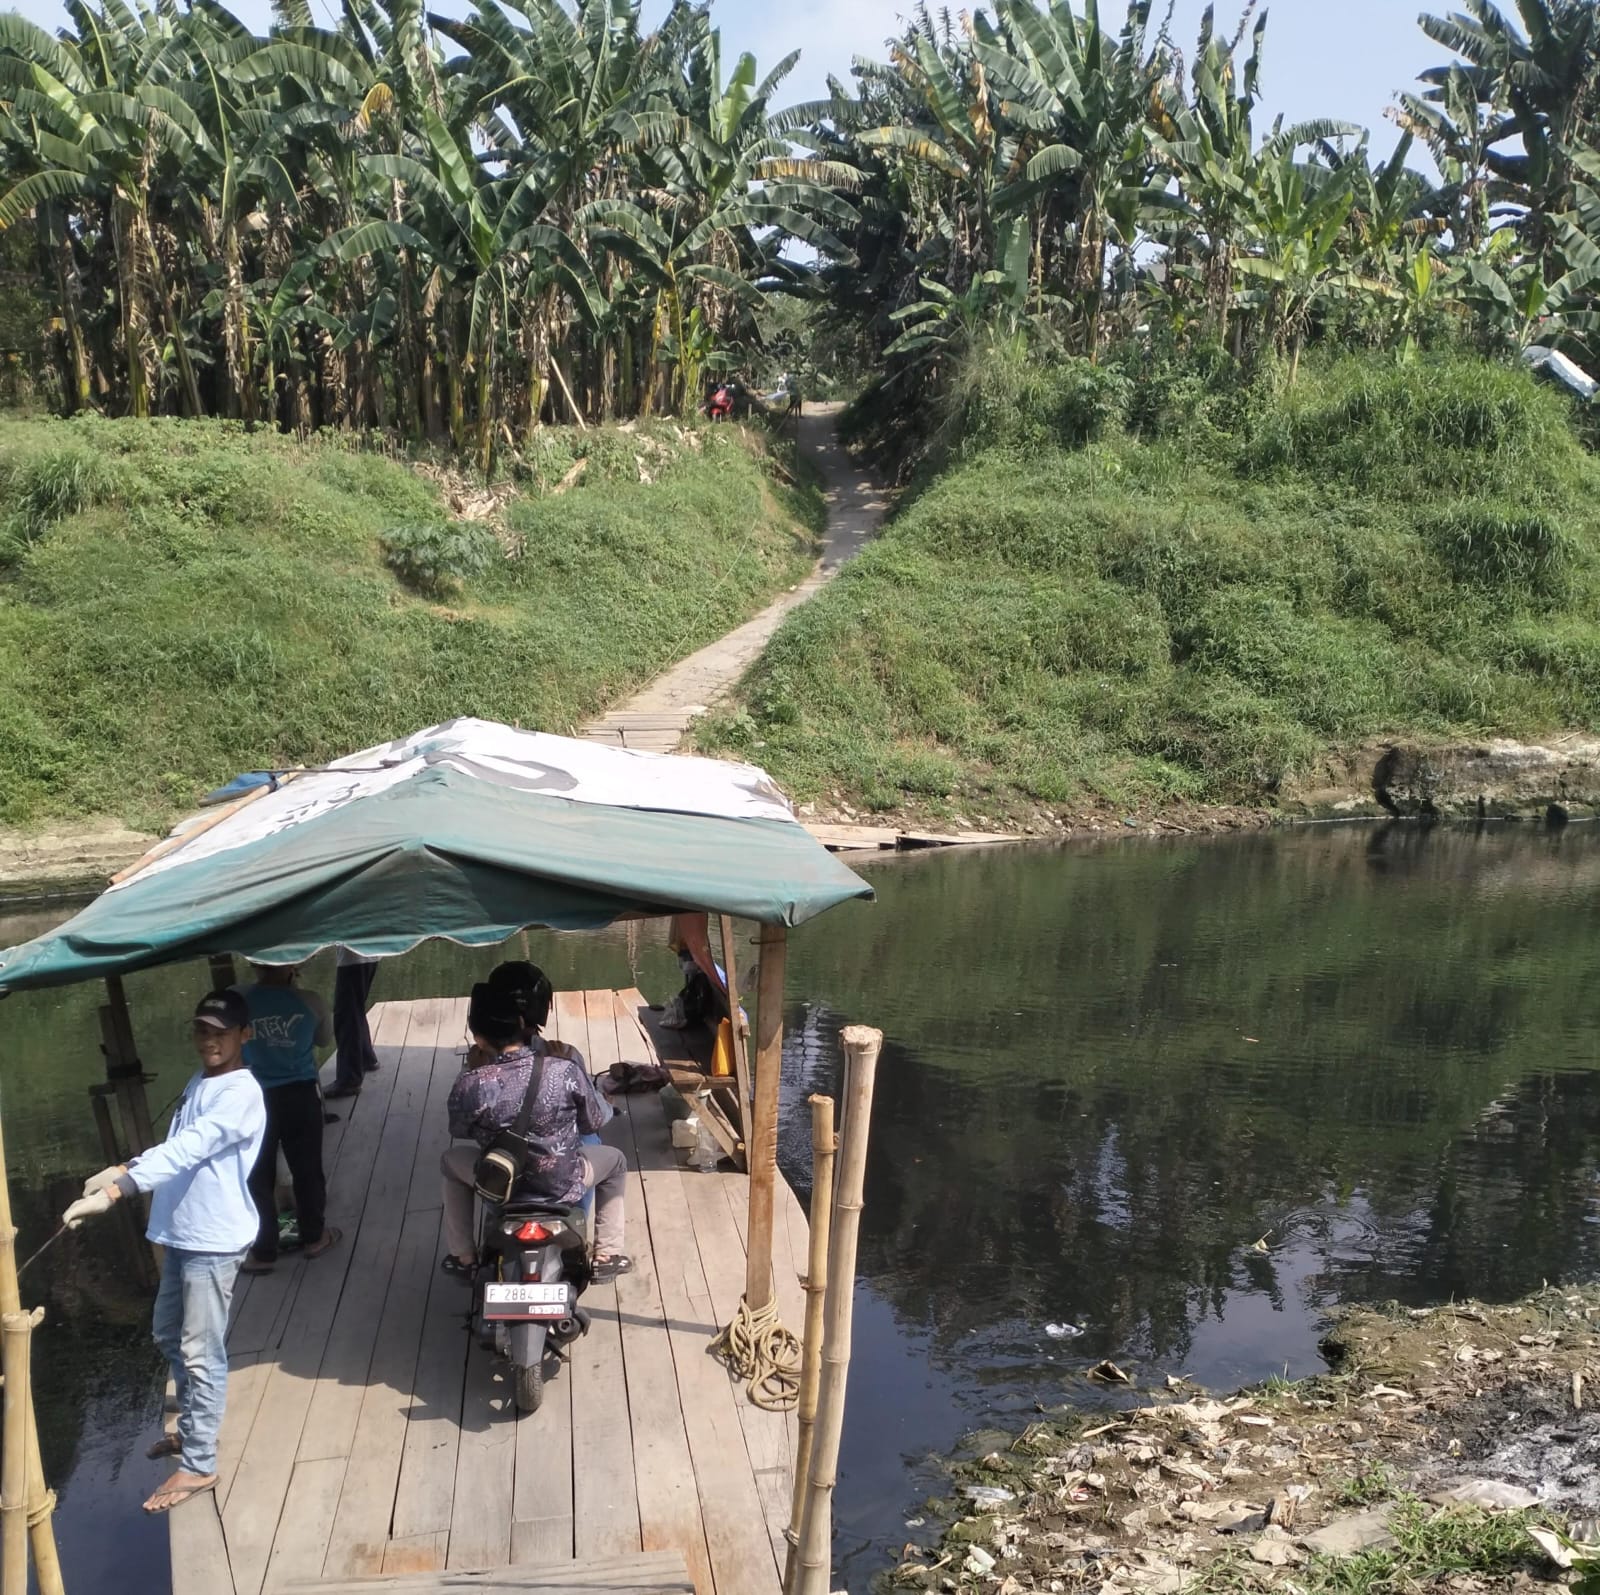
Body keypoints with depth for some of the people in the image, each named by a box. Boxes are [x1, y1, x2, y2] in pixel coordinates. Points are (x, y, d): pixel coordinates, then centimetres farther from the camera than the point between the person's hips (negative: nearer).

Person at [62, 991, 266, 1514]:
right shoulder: (197, 1084, 10)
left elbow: (185, 1152, -31)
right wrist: (122, 1169, 2)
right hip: (181, 1233, 10)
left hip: (214, 1239, -10)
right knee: (168, 1335, 23)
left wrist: (112, 1192, -39)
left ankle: (198, 1466, 10)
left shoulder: (241, 1094, -21)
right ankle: (192, 1428, 41)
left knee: (202, 1354, -1)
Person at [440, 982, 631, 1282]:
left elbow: (459, 1131, -1)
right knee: (615, 1161, 30)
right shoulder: (565, 1071, -21)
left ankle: (462, 1257, 35)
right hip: (563, 1187, 0)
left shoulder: (471, 1085, -22)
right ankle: (607, 1255, 29)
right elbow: (594, 1123, -5)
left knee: (451, 1160, 31)